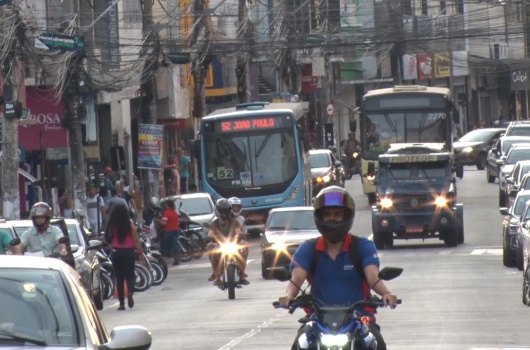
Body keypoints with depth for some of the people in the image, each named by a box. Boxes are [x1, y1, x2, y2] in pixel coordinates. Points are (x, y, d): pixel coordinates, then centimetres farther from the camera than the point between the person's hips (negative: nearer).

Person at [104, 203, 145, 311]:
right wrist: (141, 254, 2)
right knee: (129, 275, 8)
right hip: (129, 252, -1)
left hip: (116, 253, 1)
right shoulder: (130, 224, -6)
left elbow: (108, 240, -2)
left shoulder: (111, 226, -5)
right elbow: (136, 241, -5)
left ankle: (121, 303, 7)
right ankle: (130, 292, -23)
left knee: (119, 277, 9)